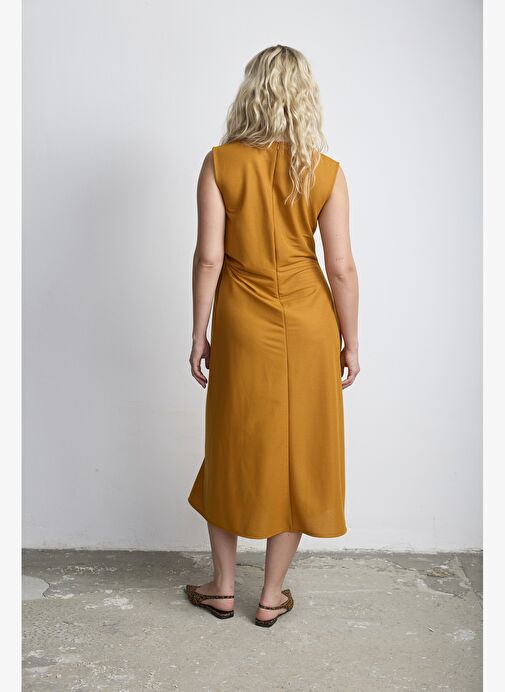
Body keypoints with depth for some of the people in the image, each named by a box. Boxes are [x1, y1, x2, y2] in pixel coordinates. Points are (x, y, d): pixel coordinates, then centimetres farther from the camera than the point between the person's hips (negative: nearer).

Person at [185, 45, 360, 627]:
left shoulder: (220, 163, -7)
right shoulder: (325, 171, -6)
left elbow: (209, 257, -9)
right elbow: (341, 267, -6)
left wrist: (198, 335, 0)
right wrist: (351, 342, 4)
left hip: (242, 327, 0)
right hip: (307, 327, 0)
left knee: (234, 449, 16)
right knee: (297, 453, 12)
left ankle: (223, 587, 31)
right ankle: (272, 596, 26)